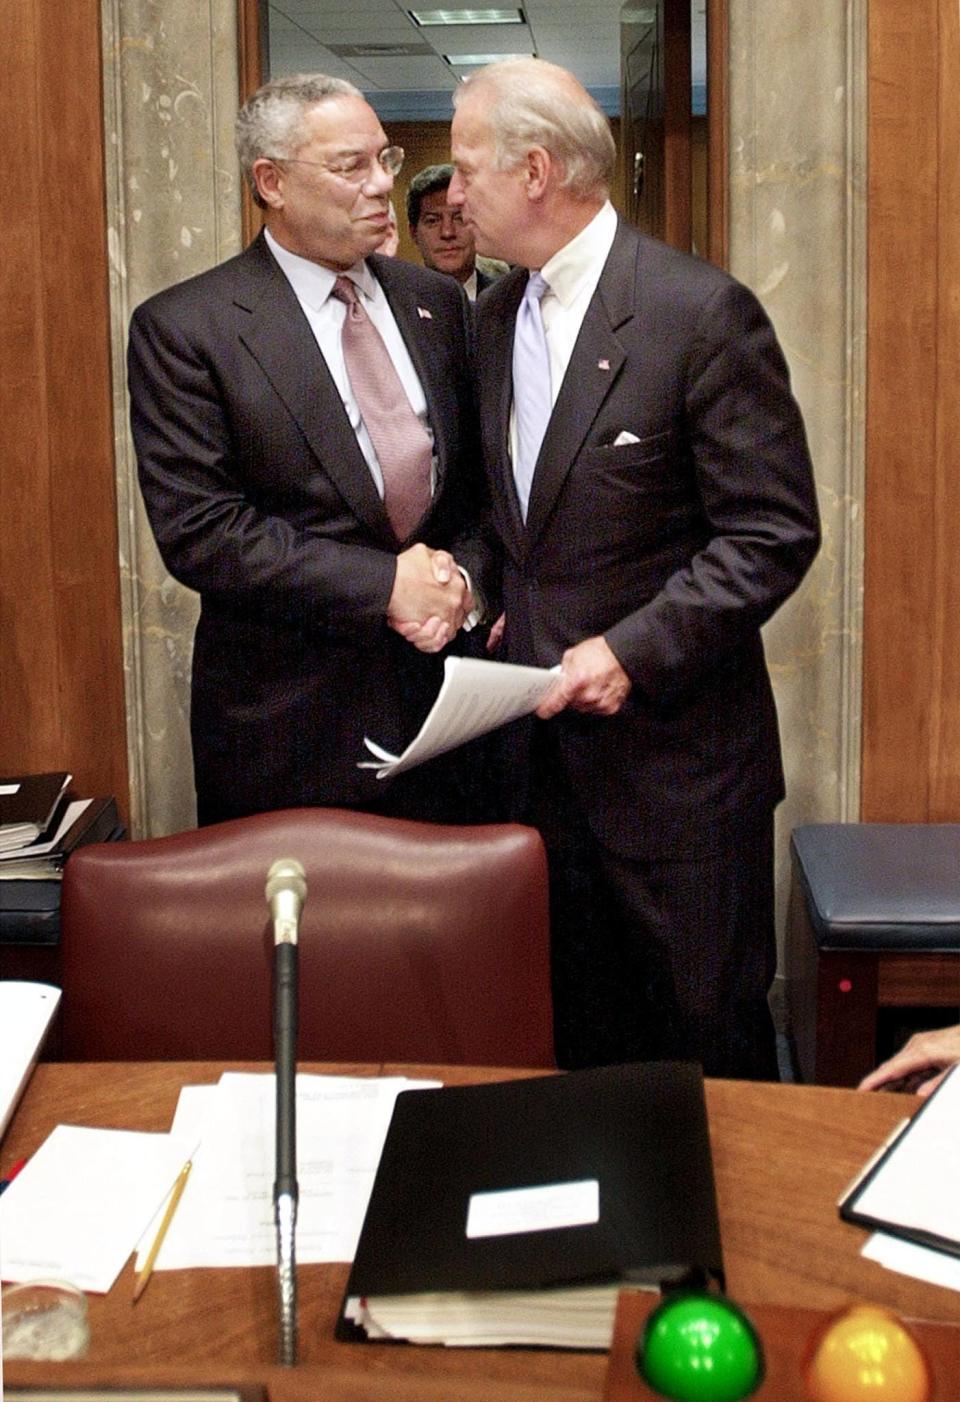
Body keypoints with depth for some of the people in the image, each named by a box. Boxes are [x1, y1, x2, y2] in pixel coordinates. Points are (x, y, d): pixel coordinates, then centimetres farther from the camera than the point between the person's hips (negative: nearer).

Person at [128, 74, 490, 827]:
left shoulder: (438, 303, 8)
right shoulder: (183, 328, -8)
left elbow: (487, 474, 12)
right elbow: (197, 528, -15)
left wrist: (462, 574, -10)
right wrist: (386, 585, -18)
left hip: (444, 691, 4)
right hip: (288, 723, -4)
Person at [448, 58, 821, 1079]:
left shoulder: (703, 313, -13)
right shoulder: (495, 317, 10)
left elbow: (775, 531, -15)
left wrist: (635, 650, -21)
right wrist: (487, 602, 4)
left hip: (675, 754, -6)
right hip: (538, 744, 6)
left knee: (709, 1044, 7)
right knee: (579, 1039, 16)